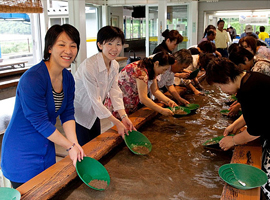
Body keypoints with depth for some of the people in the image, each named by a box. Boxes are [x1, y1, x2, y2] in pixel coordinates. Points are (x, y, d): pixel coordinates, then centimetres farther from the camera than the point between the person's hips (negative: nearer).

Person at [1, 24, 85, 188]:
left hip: (46, 148, 7)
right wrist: (70, 146, -17)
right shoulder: (32, 79, -26)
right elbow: (40, 122, -24)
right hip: (22, 153, -7)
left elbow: (68, 114, 0)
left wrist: (75, 144, -12)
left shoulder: (68, 78, -1)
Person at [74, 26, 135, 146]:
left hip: (93, 113, 8)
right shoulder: (89, 66, -31)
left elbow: (115, 91, -5)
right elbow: (95, 99, -29)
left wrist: (124, 117, -18)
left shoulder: (115, 65, -5)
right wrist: (117, 123, -26)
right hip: (78, 112, -7)